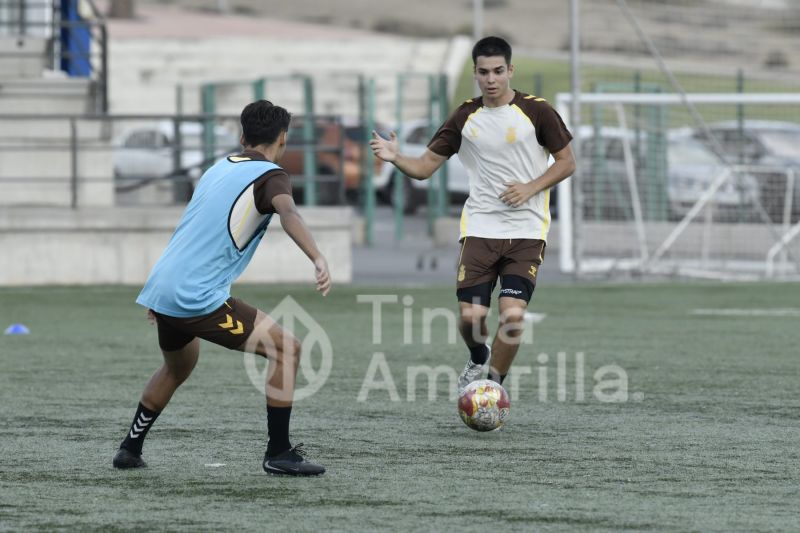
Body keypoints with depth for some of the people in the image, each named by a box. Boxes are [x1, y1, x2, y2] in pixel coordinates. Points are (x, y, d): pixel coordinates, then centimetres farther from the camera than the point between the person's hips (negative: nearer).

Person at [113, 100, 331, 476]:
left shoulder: (220, 169, 19)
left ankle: (130, 448, 41)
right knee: (286, 349, -4)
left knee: (178, 366, 34)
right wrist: (318, 259, -44)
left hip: (162, 288, 8)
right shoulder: (269, 177, -6)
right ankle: (278, 453, -5)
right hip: (198, 299, -8)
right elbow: (288, 213, -28)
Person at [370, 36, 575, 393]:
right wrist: (395, 158, -12)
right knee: (470, 316, -8)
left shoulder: (535, 112, -2)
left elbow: (566, 162, 4)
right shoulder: (466, 117, 6)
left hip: (527, 230, -2)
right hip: (480, 227, 2)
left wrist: (530, 188, -10)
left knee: (512, 315, -16)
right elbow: (425, 166, 8)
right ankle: (478, 360, 27)